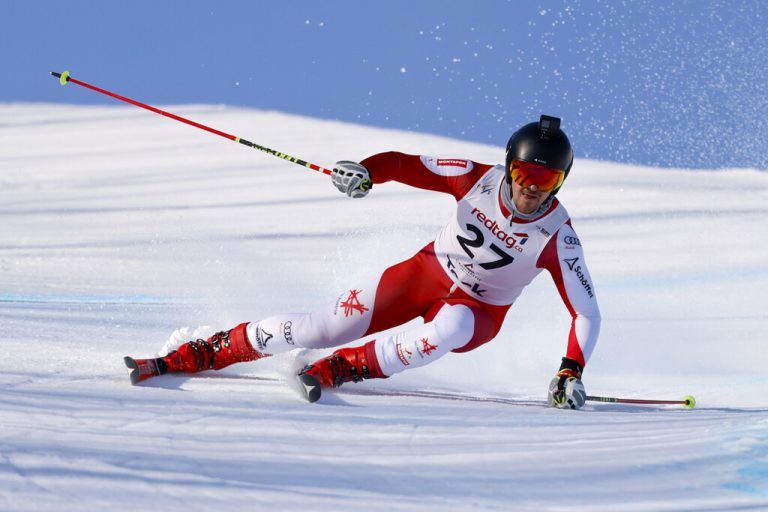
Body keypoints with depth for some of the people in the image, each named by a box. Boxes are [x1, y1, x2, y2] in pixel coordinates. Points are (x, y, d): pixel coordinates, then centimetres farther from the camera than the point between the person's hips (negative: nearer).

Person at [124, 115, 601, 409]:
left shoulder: (557, 236, -22)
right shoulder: (480, 179, -18)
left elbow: (587, 311, -17)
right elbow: (404, 164, -12)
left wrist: (572, 371, -31)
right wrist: (365, 171, -34)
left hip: (479, 313, -1)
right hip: (428, 273, 1)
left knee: (449, 327, -40)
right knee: (320, 328, -11)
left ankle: (337, 370, -25)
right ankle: (183, 358, -1)